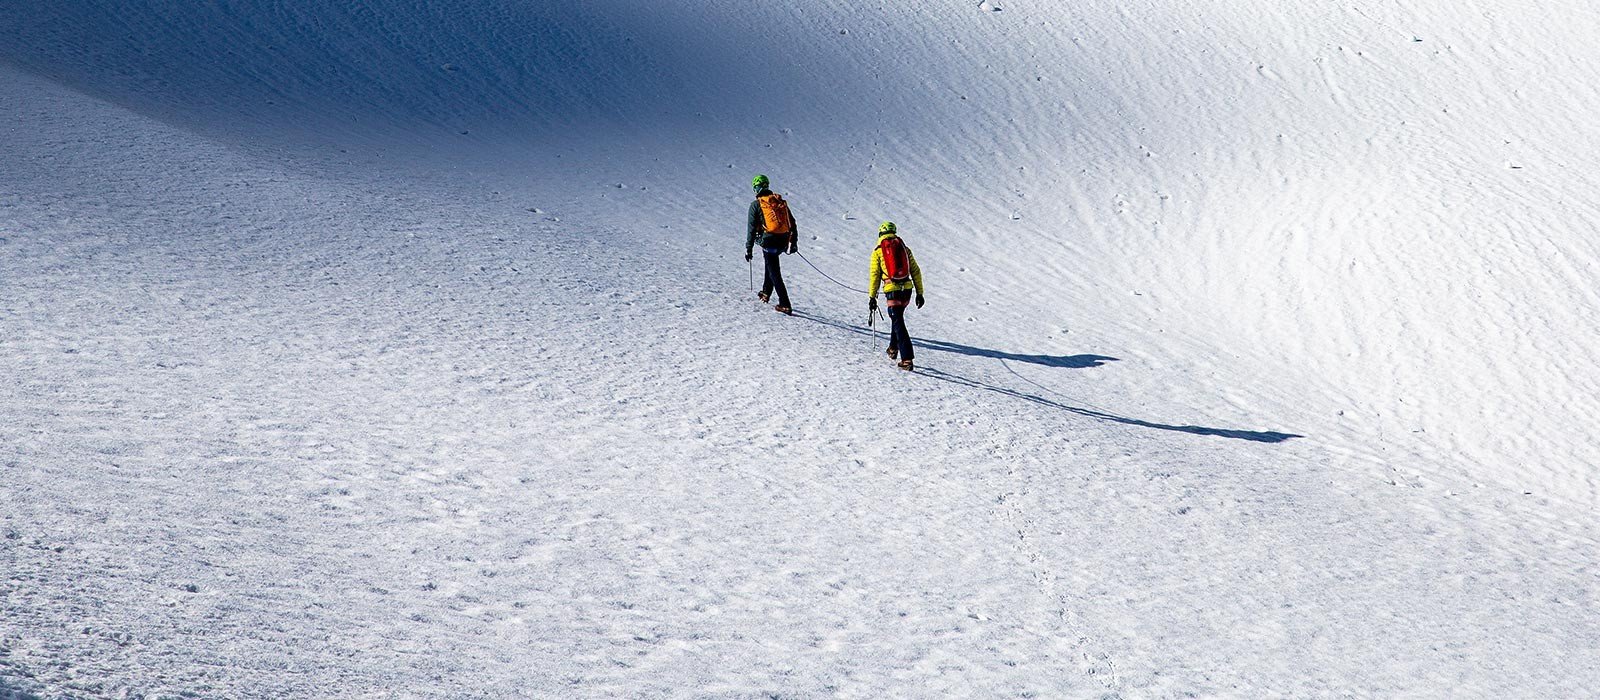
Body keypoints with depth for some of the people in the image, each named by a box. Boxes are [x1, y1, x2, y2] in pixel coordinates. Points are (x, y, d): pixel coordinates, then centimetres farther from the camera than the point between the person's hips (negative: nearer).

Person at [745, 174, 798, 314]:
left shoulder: (756, 205, -2)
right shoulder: (780, 201, 12)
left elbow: (752, 229, -5)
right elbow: (792, 223, 14)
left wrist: (748, 249, 1)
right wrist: (794, 242, 23)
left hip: (769, 241, -5)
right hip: (783, 242, 6)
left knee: (774, 274, 0)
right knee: (770, 262, 31)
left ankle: (785, 305, -3)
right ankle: (766, 292, 34)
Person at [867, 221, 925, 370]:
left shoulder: (877, 251, 5)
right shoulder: (905, 248, 14)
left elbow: (875, 276, 2)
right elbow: (916, 271, 11)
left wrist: (872, 297, 7)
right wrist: (920, 293, 14)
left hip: (892, 290, -4)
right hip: (907, 288, 4)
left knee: (898, 324, -5)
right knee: (898, 317, 27)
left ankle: (907, 359, -15)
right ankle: (893, 348, 39)